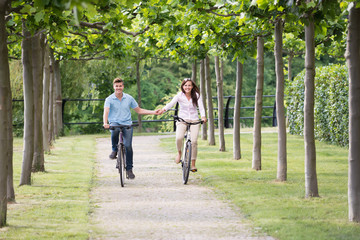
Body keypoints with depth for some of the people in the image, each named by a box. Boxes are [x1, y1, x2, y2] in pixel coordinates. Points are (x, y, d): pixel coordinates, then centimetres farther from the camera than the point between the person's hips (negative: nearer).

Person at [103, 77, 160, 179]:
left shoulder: (129, 98, 8)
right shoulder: (109, 99, 0)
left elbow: (139, 110, 18)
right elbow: (106, 112, -16)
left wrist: (153, 112, 9)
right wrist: (105, 123, -36)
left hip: (127, 124, 2)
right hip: (115, 122, -2)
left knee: (128, 146, -14)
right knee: (115, 130, -38)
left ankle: (129, 169, 1)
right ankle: (114, 150, -12)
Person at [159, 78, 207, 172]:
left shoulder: (196, 95, -2)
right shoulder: (179, 95, -4)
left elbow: (201, 107, -10)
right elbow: (171, 103, -17)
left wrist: (203, 116, -31)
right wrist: (164, 109, -38)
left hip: (194, 121, 1)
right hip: (182, 120, -1)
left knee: (194, 141, -12)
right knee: (179, 138, -26)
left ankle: (193, 164, 0)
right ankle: (179, 153, 6)